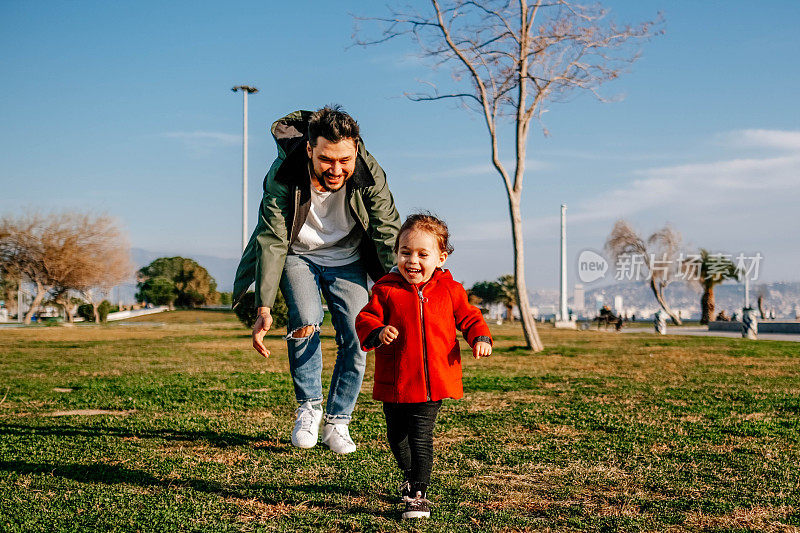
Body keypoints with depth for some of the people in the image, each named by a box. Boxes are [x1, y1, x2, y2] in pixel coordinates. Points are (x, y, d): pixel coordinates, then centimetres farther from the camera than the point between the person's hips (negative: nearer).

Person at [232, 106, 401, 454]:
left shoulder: (369, 175, -26)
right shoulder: (283, 176, -30)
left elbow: (389, 233, -24)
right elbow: (272, 242, -27)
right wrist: (264, 309, -34)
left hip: (346, 259, 2)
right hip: (298, 254, -1)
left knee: (357, 338, -10)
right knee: (305, 320, -25)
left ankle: (337, 422, 8)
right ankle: (308, 407, -3)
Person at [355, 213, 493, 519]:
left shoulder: (449, 290, 3)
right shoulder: (386, 290, -1)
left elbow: (469, 318, 11)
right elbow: (365, 320, -2)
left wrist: (481, 338, -8)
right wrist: (378, 333, -23)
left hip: (433, 382, -2)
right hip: (394, 382, 2)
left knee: (421, 436, -9)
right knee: (397, 436, 17)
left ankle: (418, 494, 2)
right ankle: (410, 476, 44)